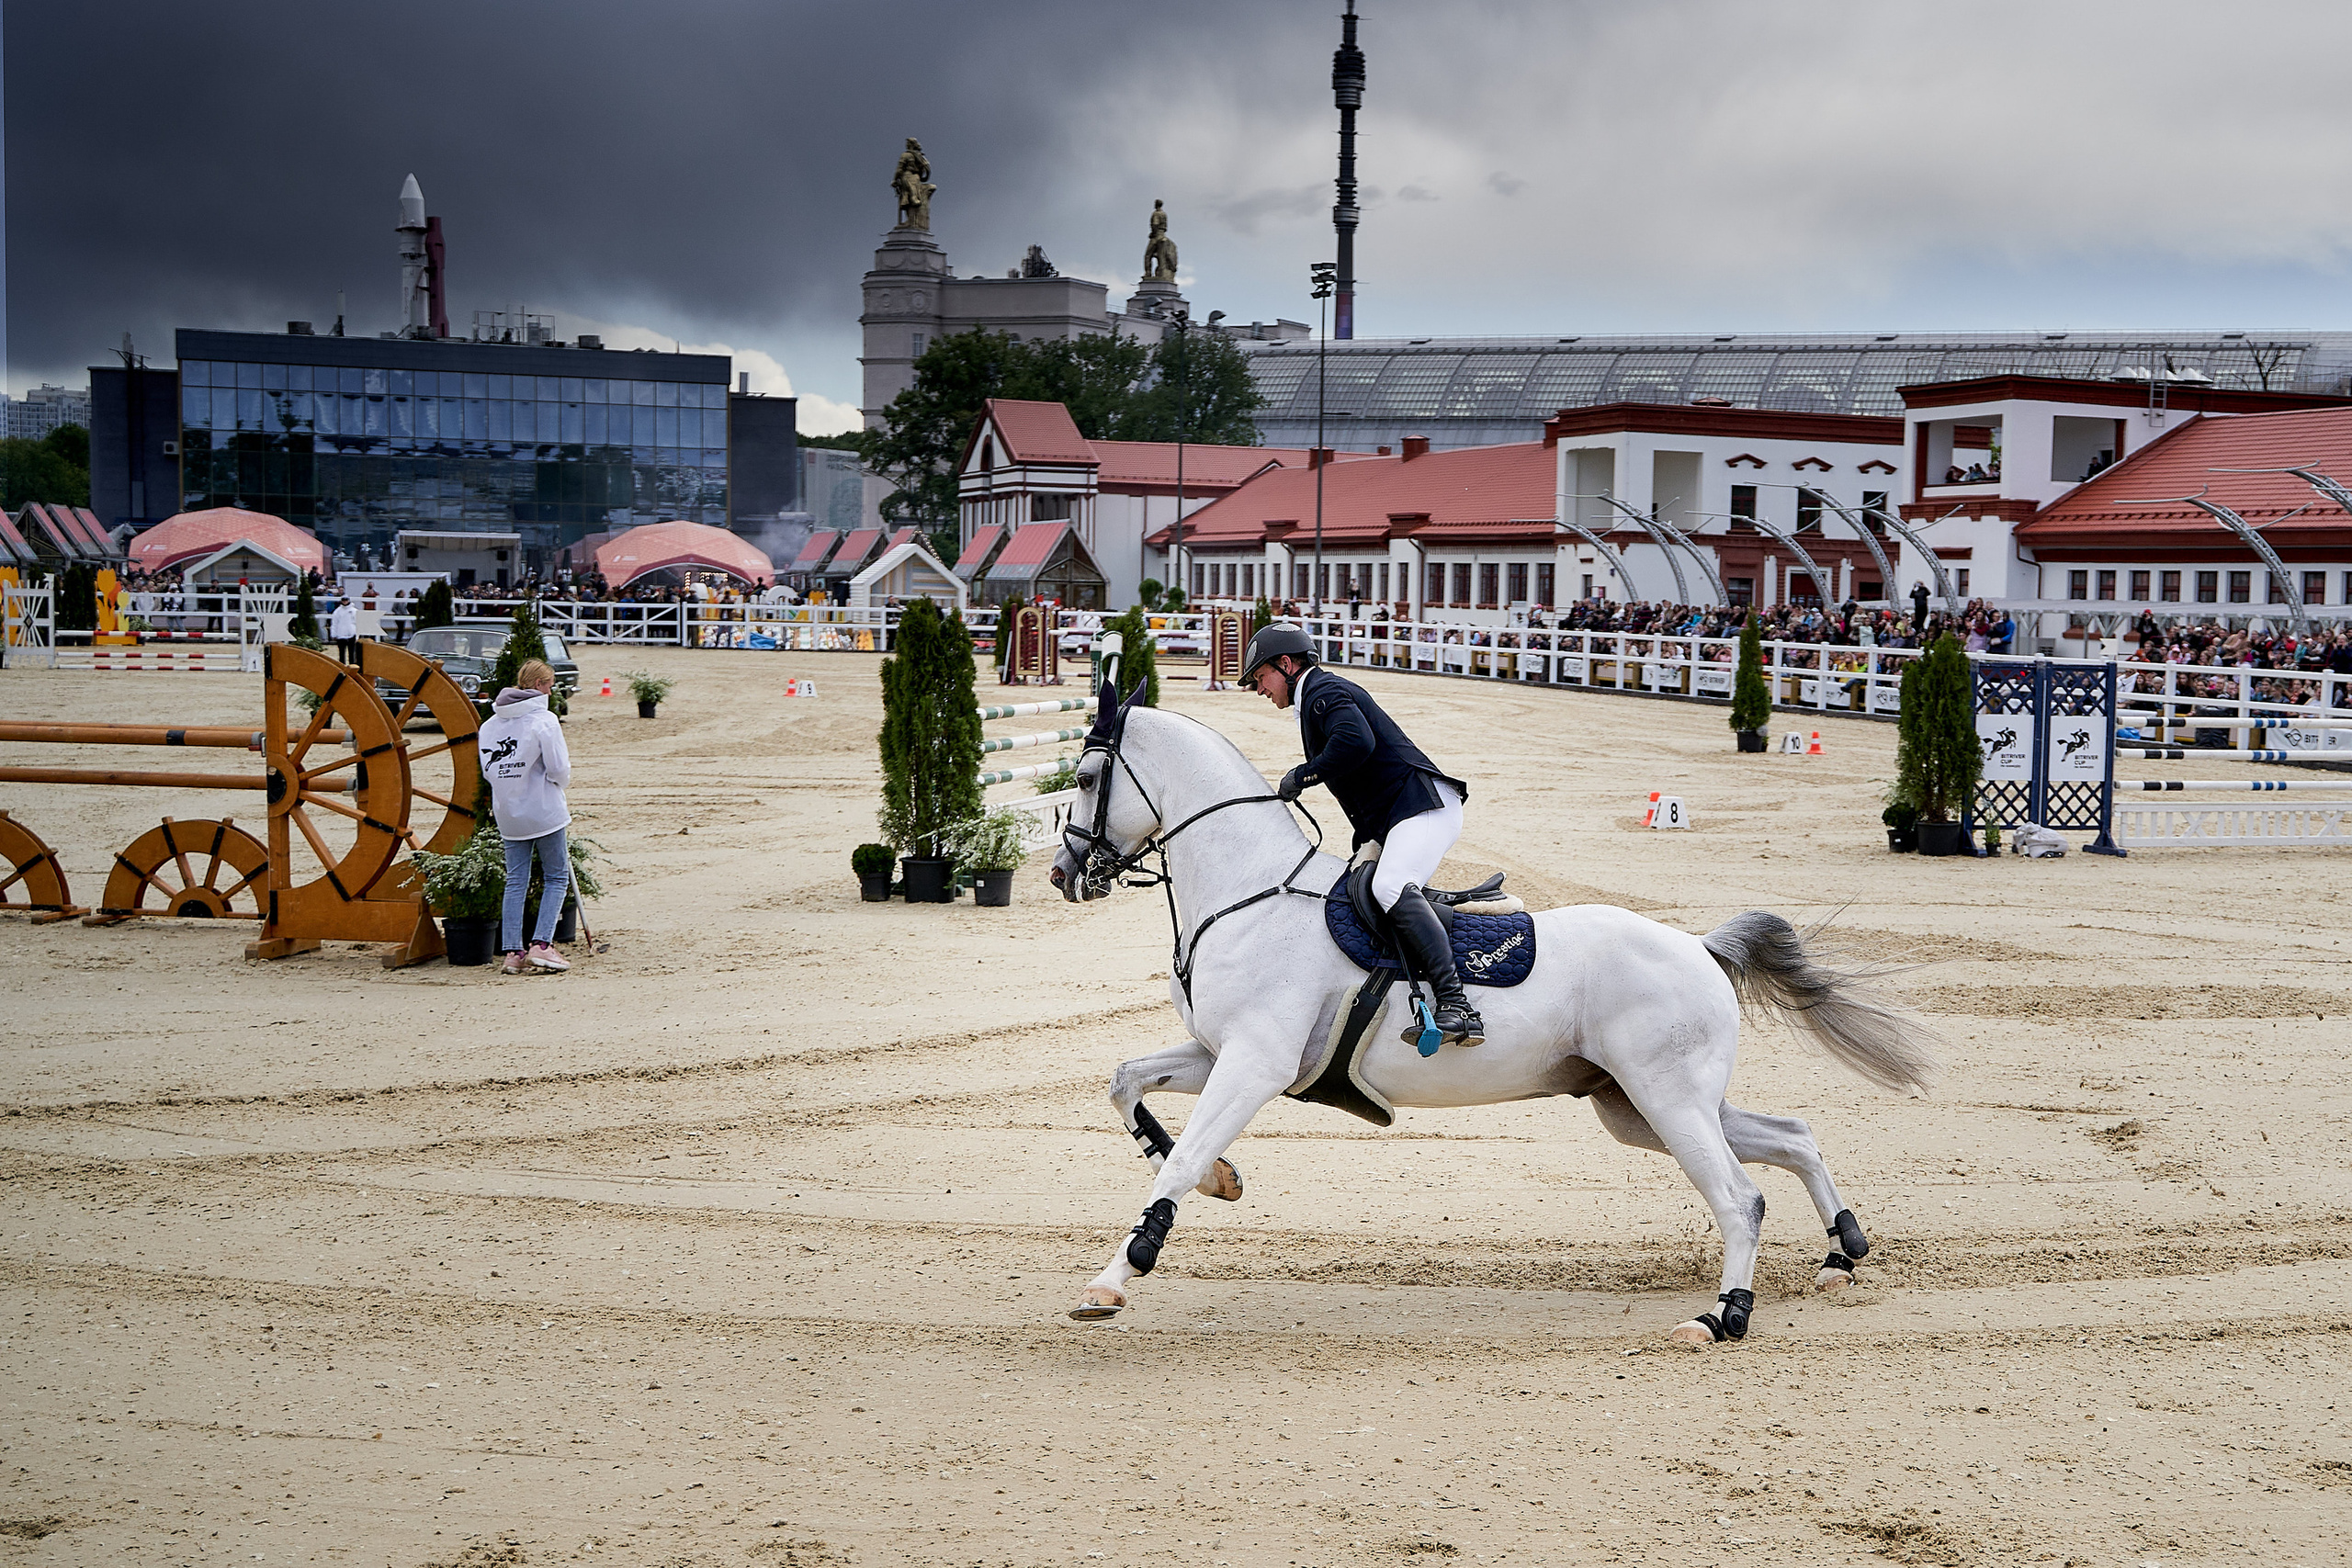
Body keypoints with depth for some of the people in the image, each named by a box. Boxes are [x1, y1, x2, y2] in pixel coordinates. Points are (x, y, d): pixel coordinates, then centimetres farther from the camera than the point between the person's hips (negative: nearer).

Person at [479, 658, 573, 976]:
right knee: (557, 877, 6)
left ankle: (512, 952, 4)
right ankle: (542, 945, -5)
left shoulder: (490, 725, 7)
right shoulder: (544, 720, -13)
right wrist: (562, 776, 6)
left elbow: (488, 770, 9)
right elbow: (559, 770, -15)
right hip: (543, 812, -5)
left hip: (507, 815, 6)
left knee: (516, 881, 9)